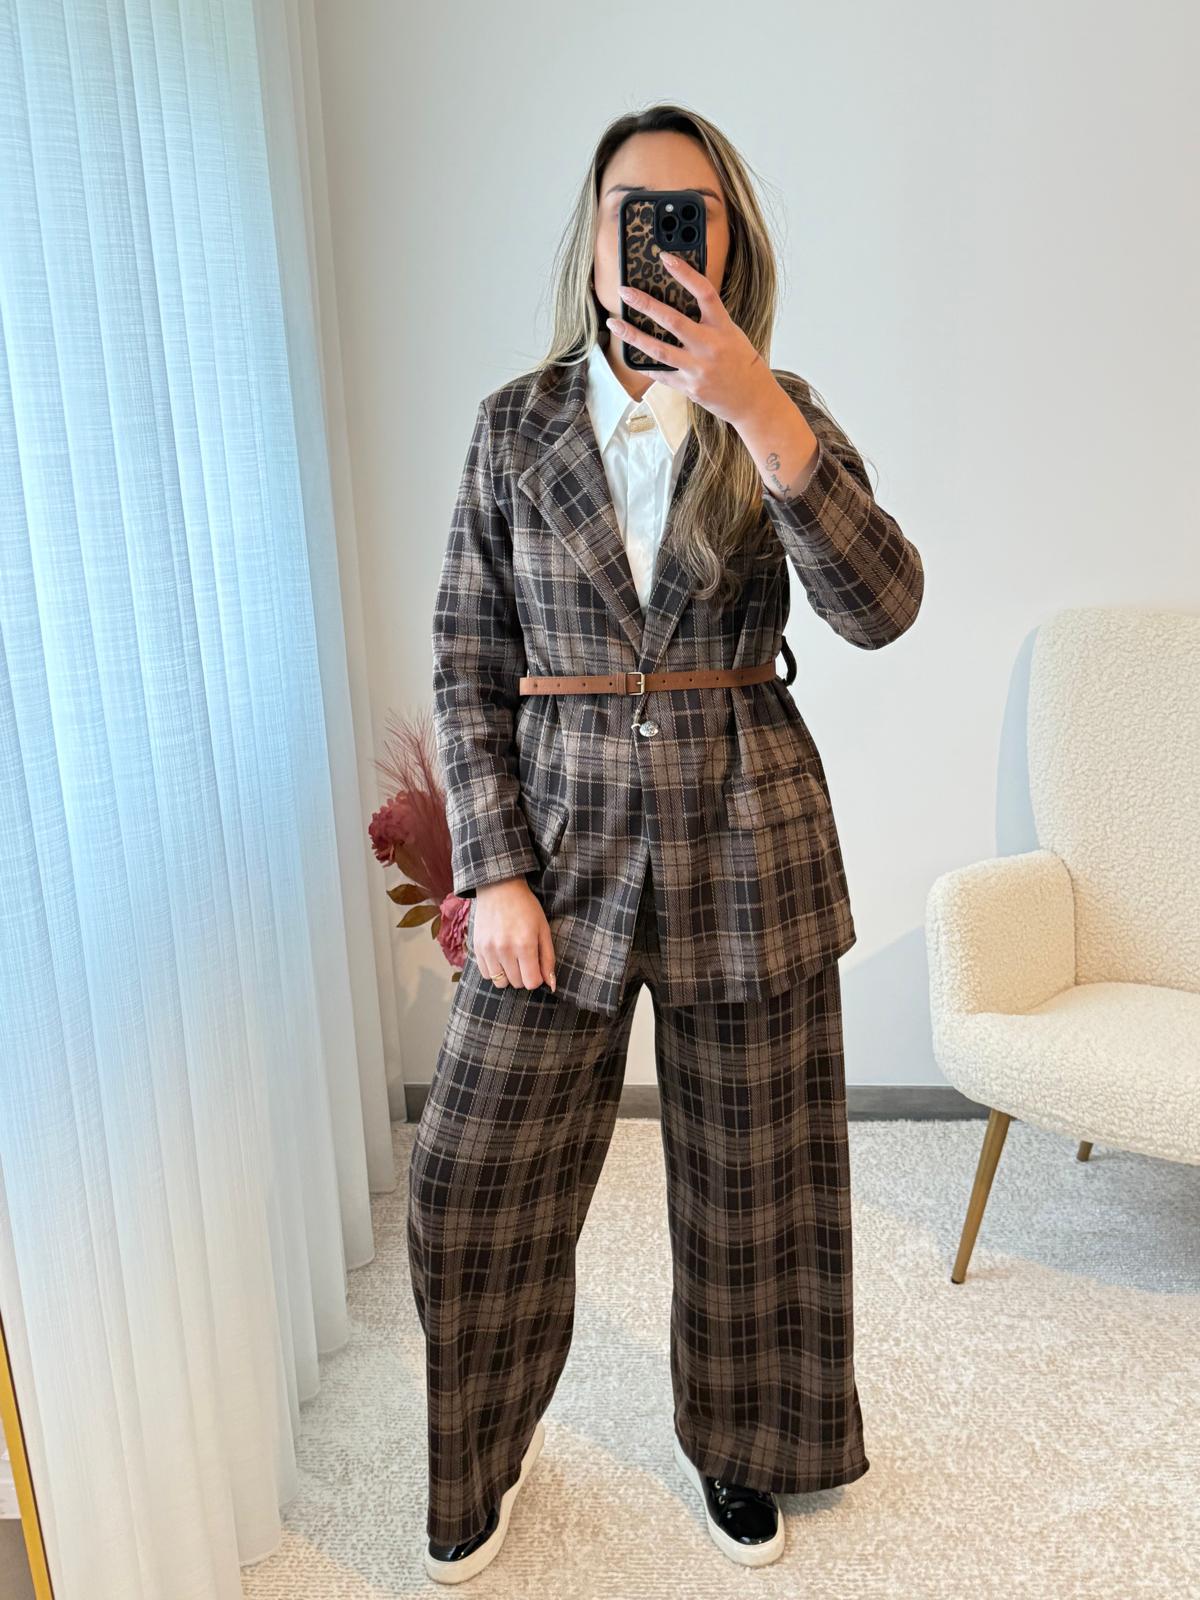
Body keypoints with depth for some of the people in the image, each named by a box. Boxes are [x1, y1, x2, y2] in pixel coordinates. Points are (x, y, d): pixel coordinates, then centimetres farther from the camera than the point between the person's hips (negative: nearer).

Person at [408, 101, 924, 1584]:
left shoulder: (780, 415, 1)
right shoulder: (514, 423, 3)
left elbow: (879, 605, -16)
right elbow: (466, 667, 1)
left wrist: (753, 406, -27)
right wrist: (494, 874, -7)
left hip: (746, 835, 0)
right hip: (560, 832, 1)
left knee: (752, 1178, 13)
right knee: (474, 1179, 5)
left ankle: (735, 1441, 41)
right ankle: (482, 1457, 35)